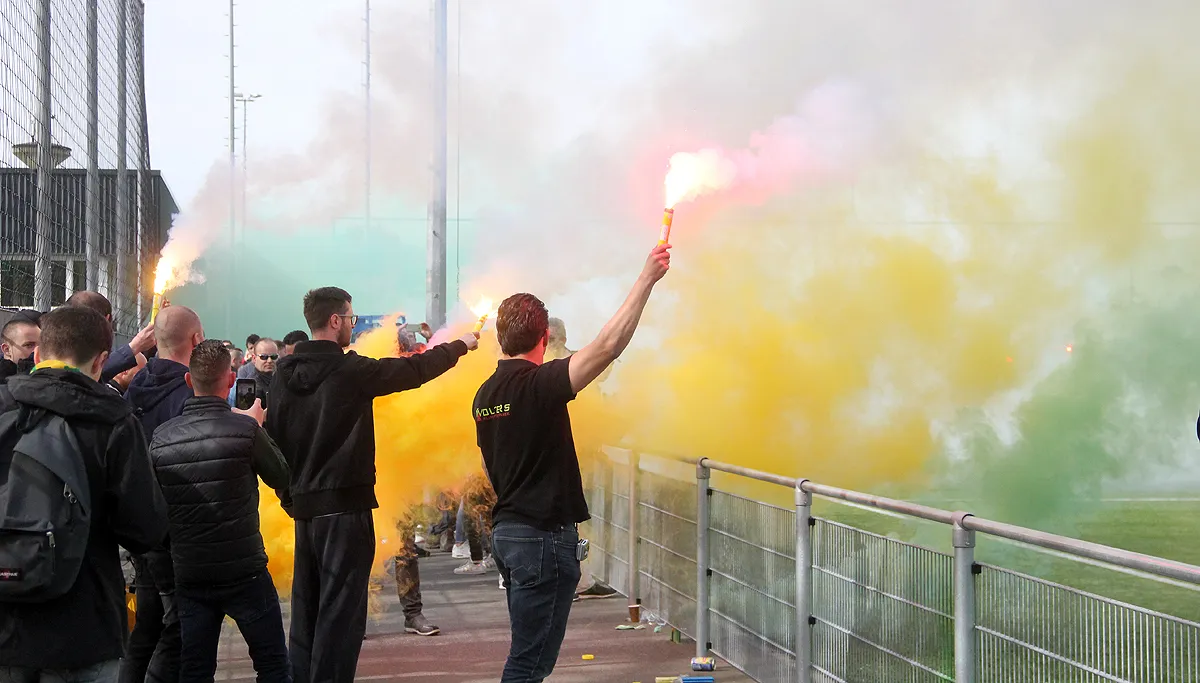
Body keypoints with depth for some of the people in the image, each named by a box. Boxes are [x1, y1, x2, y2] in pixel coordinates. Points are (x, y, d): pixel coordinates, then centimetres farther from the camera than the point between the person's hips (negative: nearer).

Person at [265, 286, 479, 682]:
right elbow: (415, 370, -5)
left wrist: (289, 494, 17)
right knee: (340, 610, -4)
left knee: (307, 607, 14)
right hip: (344, 505, -7)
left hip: (303, 503, 7)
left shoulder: (284, 375, 5)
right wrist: (460, 346, 11)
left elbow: (272, 438, 8)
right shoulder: (349, 371, -13)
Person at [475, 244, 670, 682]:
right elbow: (608, 346, -26)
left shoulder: (485, 395, 9)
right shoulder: (539, 385, -17)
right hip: (545, 535, -9)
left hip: (506, 530, 9)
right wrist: (647, 277, -22)